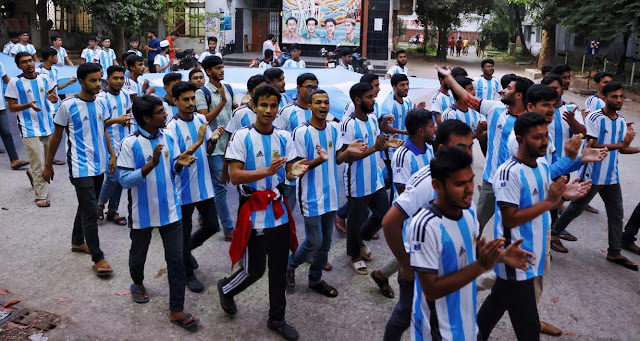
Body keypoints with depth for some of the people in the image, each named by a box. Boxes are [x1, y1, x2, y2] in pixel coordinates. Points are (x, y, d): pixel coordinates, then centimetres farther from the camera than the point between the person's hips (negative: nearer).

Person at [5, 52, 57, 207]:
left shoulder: (44, 78, 3)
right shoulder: (14, 82, -7)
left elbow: (54, 97, 12)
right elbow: (11, 107, -5)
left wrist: (53, 98, -13)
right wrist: (28, 105, -23)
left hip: (48, 126, 5)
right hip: (30, 130, -4)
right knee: (39, 164, -5)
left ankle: (32, 173, 48)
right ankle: (41, 196, 5)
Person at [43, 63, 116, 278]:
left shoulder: (101, 103, 3)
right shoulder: (68, 106, -12)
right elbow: (56, 137, -3)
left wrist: (112, 155, 8)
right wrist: (48, 165, 2)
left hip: (99, 164, 6)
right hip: (81, 167, -6)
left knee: (86, 206, 19)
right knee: (91, 210, -7)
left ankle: (78, 242, 38)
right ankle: (98, 258, 0)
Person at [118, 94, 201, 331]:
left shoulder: (169, 137, -4)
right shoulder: (130, 143, -17)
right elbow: (125, 181, -19)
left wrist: (180, 163, -18)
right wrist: (151, 164, -32)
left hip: (170, 210, 3)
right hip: (142, 212, -2)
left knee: (176, 260, 2)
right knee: (139, 253, 20)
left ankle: (176, 310, 12)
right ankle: (138, 283, 53)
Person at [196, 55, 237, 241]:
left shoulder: (228, 89, 10)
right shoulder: (202, 93, -8)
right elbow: (205, 119, -17)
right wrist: (222, 102, -21)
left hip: (228, 143, 7)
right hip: (213, 145, -7)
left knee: (217, 183, 16)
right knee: (220, 186, -5)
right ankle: (228, 228, -1)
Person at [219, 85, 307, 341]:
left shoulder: (284, 137, 4)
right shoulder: (242, 137, -10)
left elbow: (288, 173, 6)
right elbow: (235, 176, -16)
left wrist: (295, 172, -18)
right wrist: (267, 171, -29)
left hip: (279, 211, 5)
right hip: (254, 213, -4)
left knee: (279, 269, 12)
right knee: (254, 270, 3)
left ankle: (277, 319, 29)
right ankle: (225, 288, 36)